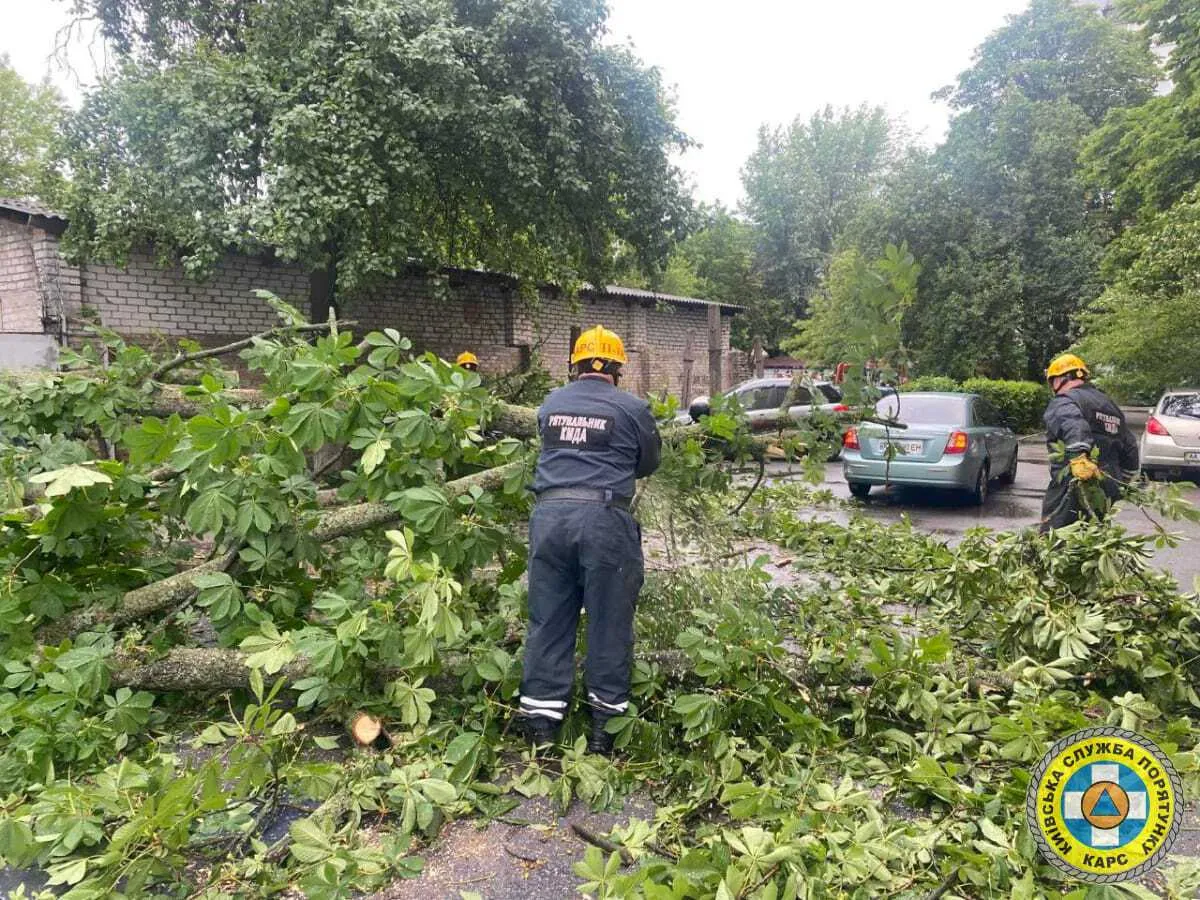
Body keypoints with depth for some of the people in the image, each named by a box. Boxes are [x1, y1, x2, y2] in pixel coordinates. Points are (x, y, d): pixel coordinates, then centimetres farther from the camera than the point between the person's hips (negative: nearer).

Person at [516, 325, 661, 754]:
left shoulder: (551, 404, 11)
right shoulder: (632, 409, 0)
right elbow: (649, 462, 13)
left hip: (550, 513, 4)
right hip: (604, 518, -3)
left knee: (548, 621, 11)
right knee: (609, 623, 9)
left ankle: (541, 723, 17)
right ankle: (605, 725, 19)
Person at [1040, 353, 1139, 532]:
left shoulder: (1063, 401, -4)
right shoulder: (1110, 405, 24)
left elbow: (1073, 424, -28)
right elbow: (1130, 448, 28)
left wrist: (1079, 457, -40)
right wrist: (1121, 482, 33)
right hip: (1106, 496, 8)